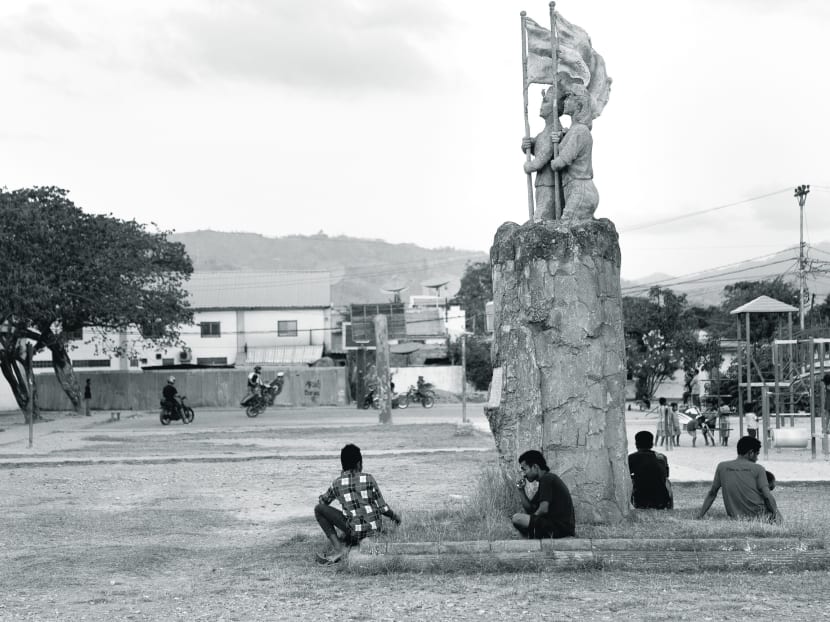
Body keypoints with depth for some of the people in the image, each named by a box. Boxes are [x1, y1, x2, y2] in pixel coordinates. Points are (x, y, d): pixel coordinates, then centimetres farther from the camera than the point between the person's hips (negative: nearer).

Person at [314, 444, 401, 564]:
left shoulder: (337, 483, -3)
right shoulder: (368, 479, -3)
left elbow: (323, 501, 15)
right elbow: (382, 507, 0)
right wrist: (395, 517, 19)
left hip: (355, 533, -3)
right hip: (376, 529, 3)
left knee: (319, 509, 6)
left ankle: (338, 547, -5)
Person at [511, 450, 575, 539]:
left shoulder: (547, 479, -10)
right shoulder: (547, 479, 20)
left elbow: (543, 509, -19)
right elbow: (530, 509, 20)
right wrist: (521, 491, 9)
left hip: (560, 527, -10)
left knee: (517, 518, -19)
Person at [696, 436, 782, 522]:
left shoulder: (722, 467, 3)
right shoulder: (758, 469, -6)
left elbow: (712, 493, 7)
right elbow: (767, 496, -11)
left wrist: (700, 516, 12)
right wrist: (776, 513, -1)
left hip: (734, 516, 4)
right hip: (758, 515, -4)